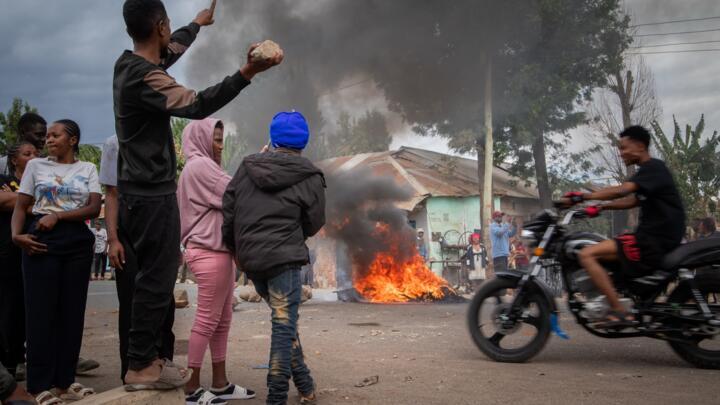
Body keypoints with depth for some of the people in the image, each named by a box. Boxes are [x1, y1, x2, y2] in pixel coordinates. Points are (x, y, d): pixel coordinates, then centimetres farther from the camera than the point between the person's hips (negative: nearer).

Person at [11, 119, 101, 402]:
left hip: (78, 242, 1)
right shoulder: (36, 165, 10)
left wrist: (58, 216, -13)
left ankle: (65, 381, 11)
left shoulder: (88, 169, 10)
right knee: (41, 311, -2)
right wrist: (16, 234, -12)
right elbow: (21, 206, 6)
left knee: (72, 311, 3)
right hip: (41, 240, -1)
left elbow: (94, 209, -1)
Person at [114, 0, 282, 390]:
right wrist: (248, 72, -42)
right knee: (156, 280, -1)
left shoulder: (128, 64, 9)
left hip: (136, 193, 10)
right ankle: (140, 367, 9)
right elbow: (196, 105, -34)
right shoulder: (143, 77, -21)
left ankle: (143, 357, 26)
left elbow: (170, 50, 28)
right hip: (152, 196, -10)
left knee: (150, 277, 17)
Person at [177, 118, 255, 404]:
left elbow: (222, 202, 17)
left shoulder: (203, 167, 22)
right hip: (209, 252, -10)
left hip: (216, 250, 10)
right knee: (207, 319, -4)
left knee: (222, 319, 10)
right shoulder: (200, 165, -10)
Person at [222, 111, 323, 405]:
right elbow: (314, 224, 1)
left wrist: (235, 248, 19)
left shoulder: (247, 167, 9)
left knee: (284, 322, 18)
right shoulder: (309, 176, -2)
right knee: (284, 325, 1)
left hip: (250, 259, 5)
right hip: (283, 258, -5)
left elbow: (227, 210, 8)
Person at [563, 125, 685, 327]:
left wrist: (584, 196, -28)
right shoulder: (649, 170, 18)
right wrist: (601, 207, 11)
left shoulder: (653, 168, -12)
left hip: (655, 240, -10)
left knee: (587, 255, -19)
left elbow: (621, 191, -28)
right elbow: (634, 200, 24)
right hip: (652, 236, 10)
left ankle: (619, 312, -22)